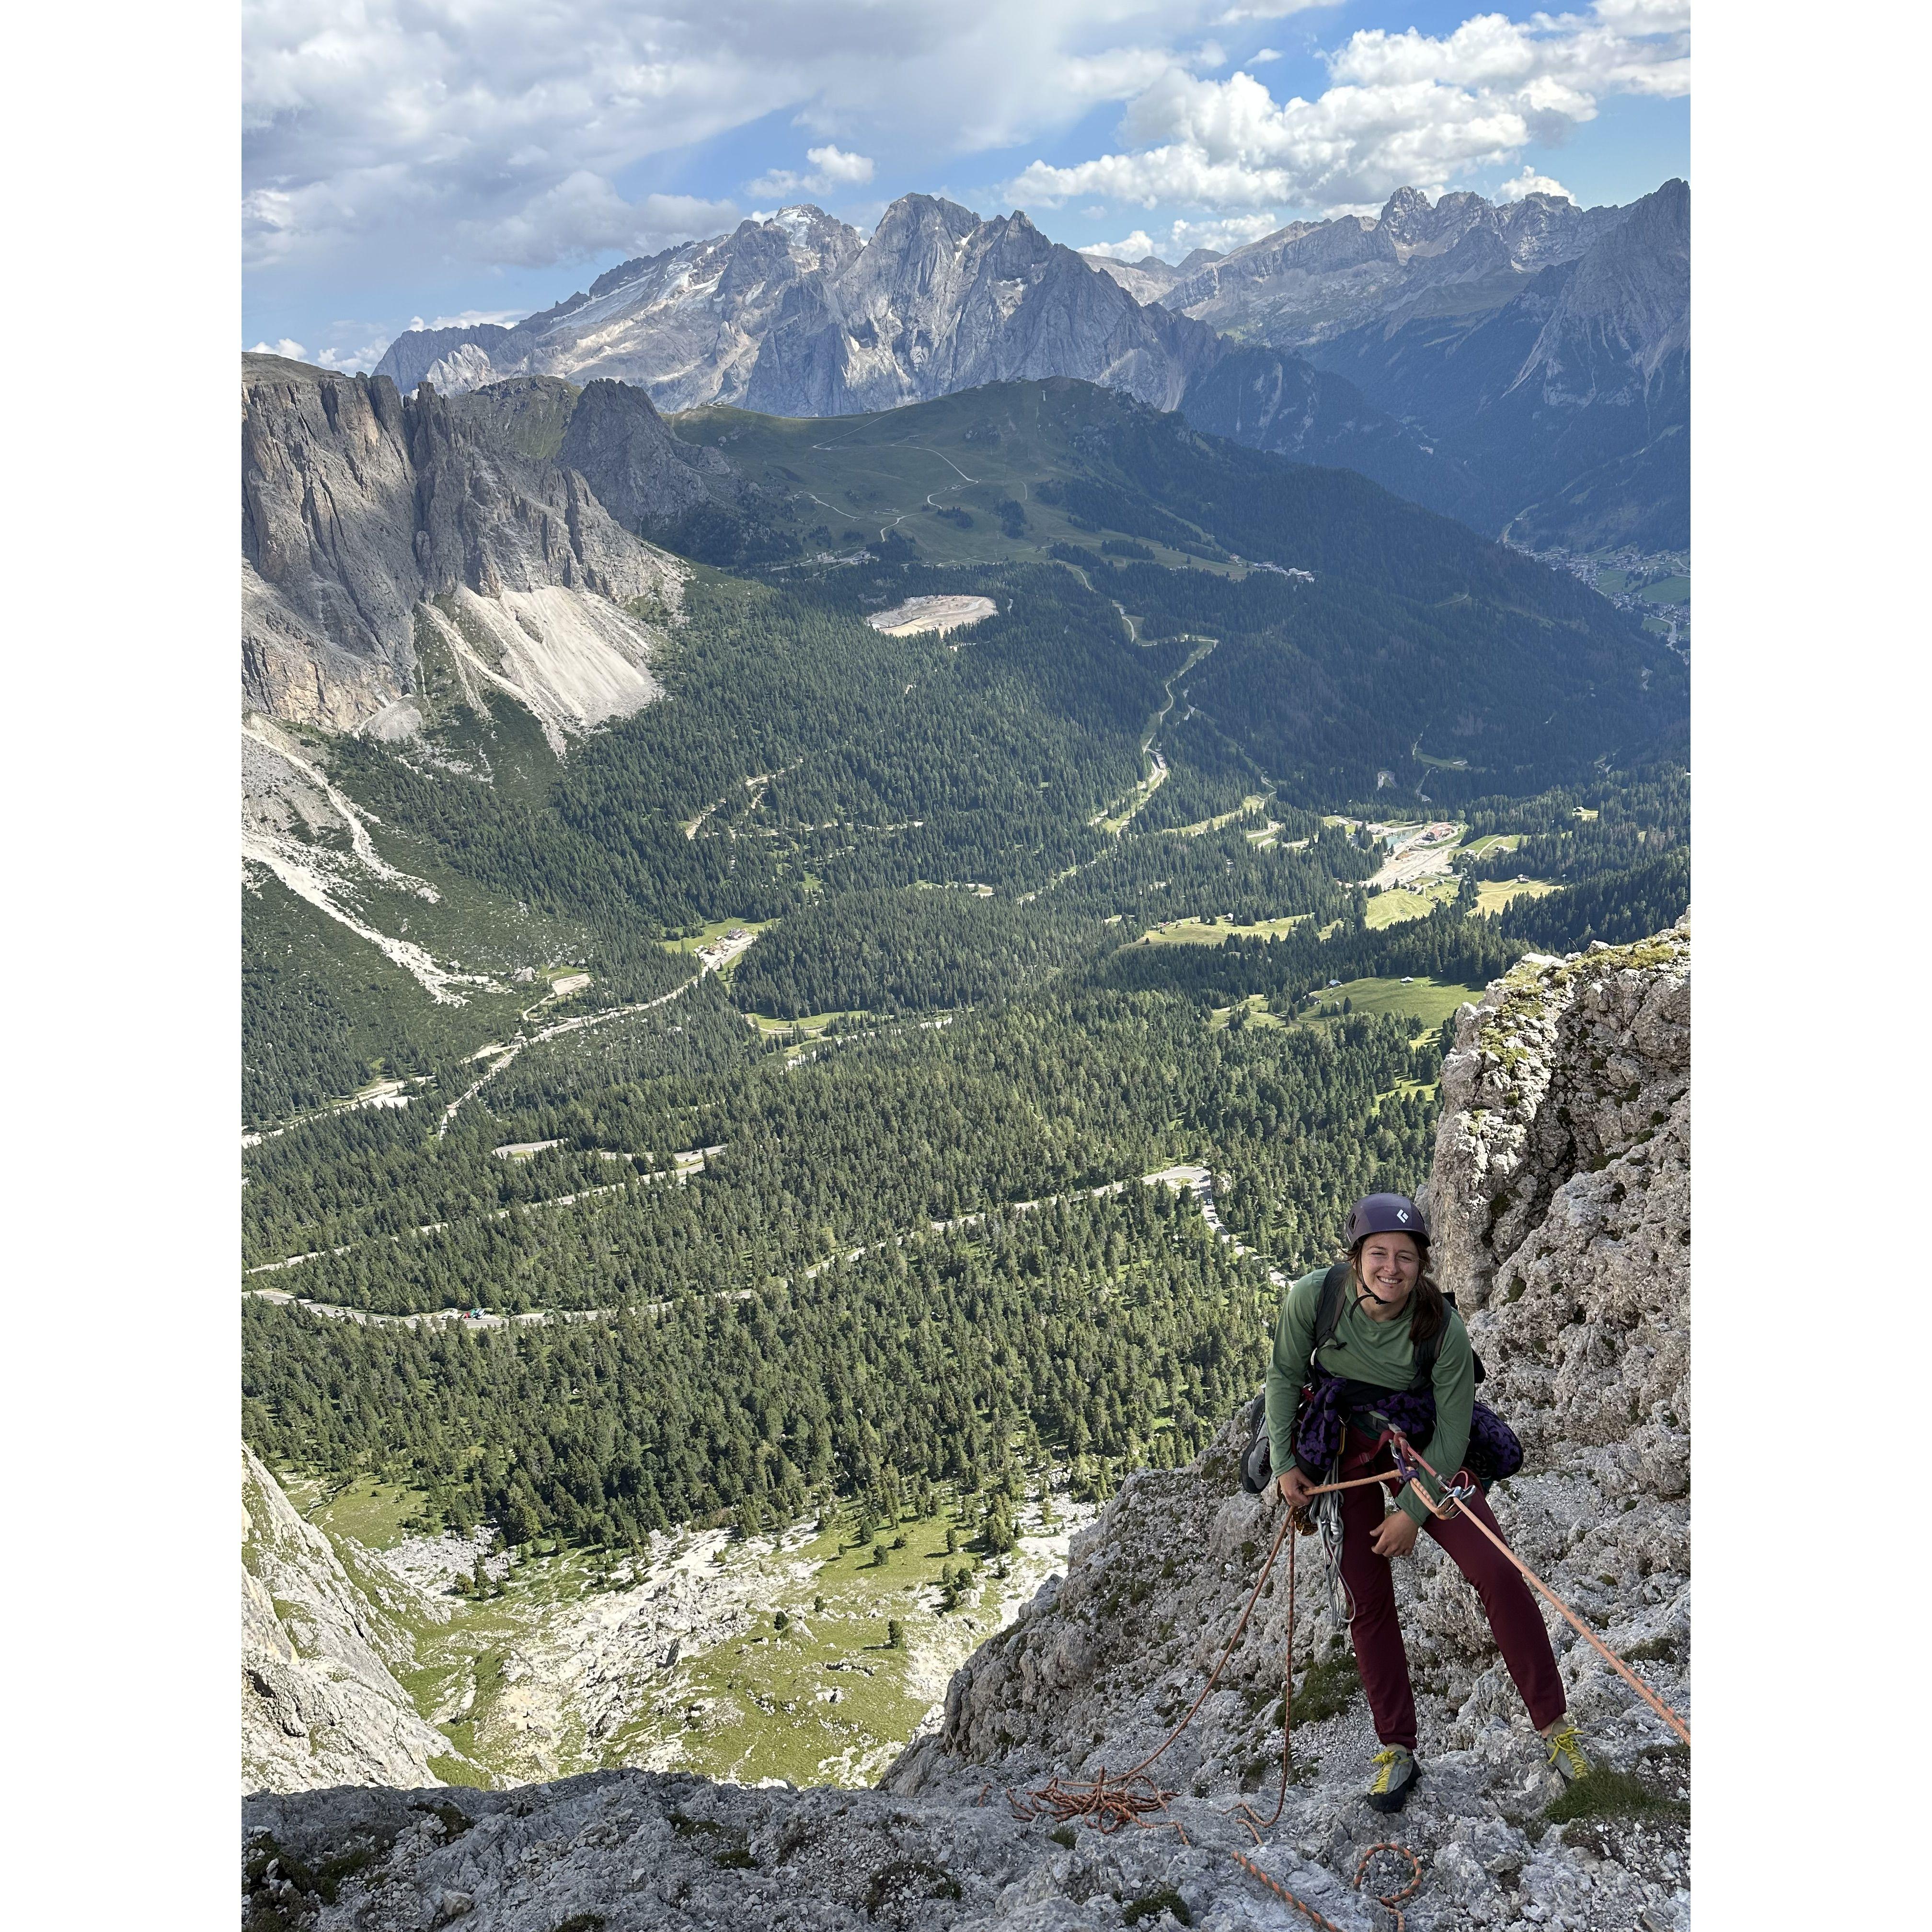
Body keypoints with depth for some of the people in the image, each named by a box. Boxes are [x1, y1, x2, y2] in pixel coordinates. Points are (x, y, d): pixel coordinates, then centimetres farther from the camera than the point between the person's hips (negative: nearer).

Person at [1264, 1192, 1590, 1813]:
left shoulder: (1443, 1329, -26)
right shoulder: (1313, 1298, -24)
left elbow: (1452, 1434, -16)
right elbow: (1285, 1374, -5)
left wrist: (1412, 1512, -15)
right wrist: (1285, 1462, -7)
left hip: (1421, 1448, -1)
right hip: (1342, 1447, 1)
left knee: (1496, 1572, -11)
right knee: (1367, 1598, 2)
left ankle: (1554, 1723, 5)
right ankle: (1396, 1749, 16)